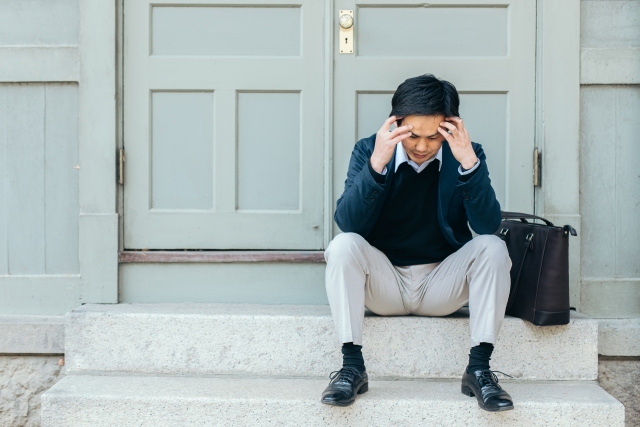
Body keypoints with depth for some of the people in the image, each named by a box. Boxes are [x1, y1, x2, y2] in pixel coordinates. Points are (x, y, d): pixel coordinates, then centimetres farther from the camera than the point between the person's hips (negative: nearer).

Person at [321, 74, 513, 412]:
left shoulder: (466, 153, -4)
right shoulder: (368, 150, -6)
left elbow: (488, 225, -17)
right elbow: (347, 223, -18)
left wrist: (469, 163, -29)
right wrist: (376, 164, -30)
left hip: (442, 283, 1)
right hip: (384, 282, 0)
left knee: (493, 247, -23)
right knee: (343, 245, -26)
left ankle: (479, 368, -19)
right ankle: (352, 365, -22)